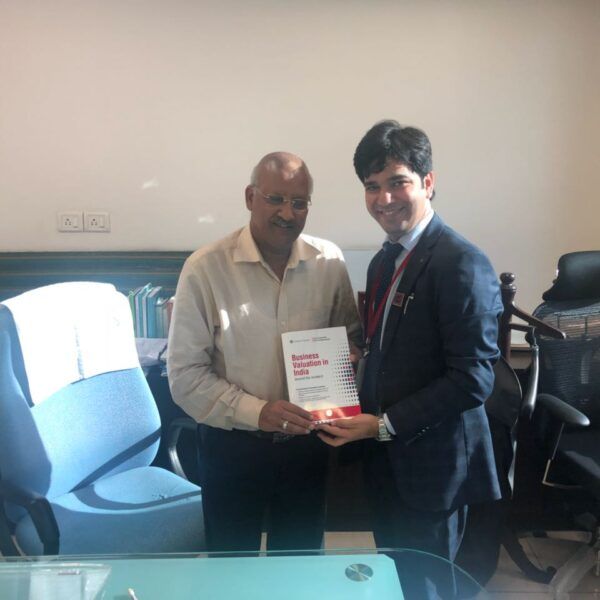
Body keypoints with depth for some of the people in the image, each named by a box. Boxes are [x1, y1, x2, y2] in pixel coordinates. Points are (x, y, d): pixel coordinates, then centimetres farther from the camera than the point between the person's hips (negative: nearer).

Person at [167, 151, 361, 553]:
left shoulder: (330, 262, -6)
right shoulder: (206, 268, -15)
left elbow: (350, 337, 6)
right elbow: (185, 374, -13)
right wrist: (255, 411, -23)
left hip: (307, 442, 3)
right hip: (233, 445, -2)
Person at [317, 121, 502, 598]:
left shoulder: (462, 263, -19)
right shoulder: (385, 261, 8)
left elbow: (473, 378, -22)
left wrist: (384, 425, -20)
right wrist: (358, 411, 1)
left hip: (432, 466, -7)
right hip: (386, 458, 8)